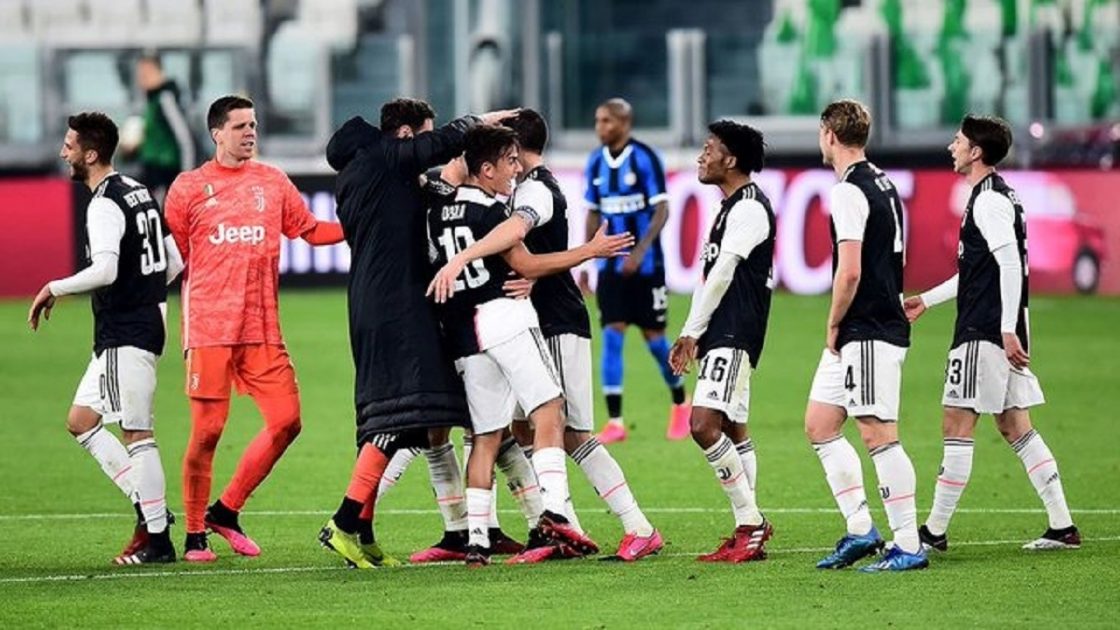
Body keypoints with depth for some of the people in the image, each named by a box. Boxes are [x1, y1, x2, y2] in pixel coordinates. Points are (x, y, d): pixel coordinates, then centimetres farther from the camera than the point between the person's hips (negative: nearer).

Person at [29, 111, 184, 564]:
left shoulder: (105, 205, -15)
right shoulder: (138, 192, 14)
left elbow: (105, 270, -28)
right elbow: (176, 260, 18)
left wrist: (55, 288, -16)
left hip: (125, 336, -10)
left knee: (137, 432, -7)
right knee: (81, 421, 14)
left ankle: (158, 540, -4)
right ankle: (150, 507, 12)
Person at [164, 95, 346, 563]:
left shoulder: (272, 182, 12)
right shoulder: (190, 187, 2)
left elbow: (310, 230, 19)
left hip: (263, 329, 4)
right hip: (209, 328, -4)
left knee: (286, 420, -4)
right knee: (206, 431, -5)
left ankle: (226, 510, 12)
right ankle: (195, 535, 8)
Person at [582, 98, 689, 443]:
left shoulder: (645, 158, -10)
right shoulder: (596, 162, 5)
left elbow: (661, 209, -12)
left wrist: (640, 251, -21)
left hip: (645, 264, -4)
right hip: (610, 266, 4)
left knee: (654, 337, 3)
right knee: (612, 335, -7)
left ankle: (680, 404, 27)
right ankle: (614, 422, -8)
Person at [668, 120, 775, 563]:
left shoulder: (749, 207, -13)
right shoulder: (733, 206, 20)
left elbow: (721, 276, -15)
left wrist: (691, 332, -12)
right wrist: (694, 336, 16)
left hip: (735, 335, -11)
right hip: (722, 335, 11)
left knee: (705, 425, -18)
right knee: (732, 429, 10)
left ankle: (751, 523, -13)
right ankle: (749, 531, 12)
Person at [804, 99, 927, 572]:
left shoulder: (849, 191, -15)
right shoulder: (882, 184, 15)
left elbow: (850, 271, -22)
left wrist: (834, 325, -8)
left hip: (868, 333, -10)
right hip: (883, 326, 10)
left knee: (879, 435, -8)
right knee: (819, 424, 13)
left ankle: (908, 547, -6)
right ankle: (859, 529, 12)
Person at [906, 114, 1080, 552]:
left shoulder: (989, 200, -13)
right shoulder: (996, 195, 18)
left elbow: (1010, 265, -22)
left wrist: (1007, 330, -25)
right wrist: (928, 299, 33)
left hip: (984, 333, -10)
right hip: (997, 331, 10)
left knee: (957, 426, -6)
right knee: (1014, 426, 10)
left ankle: (934, 532, -4)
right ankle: (1062, 527, 8)